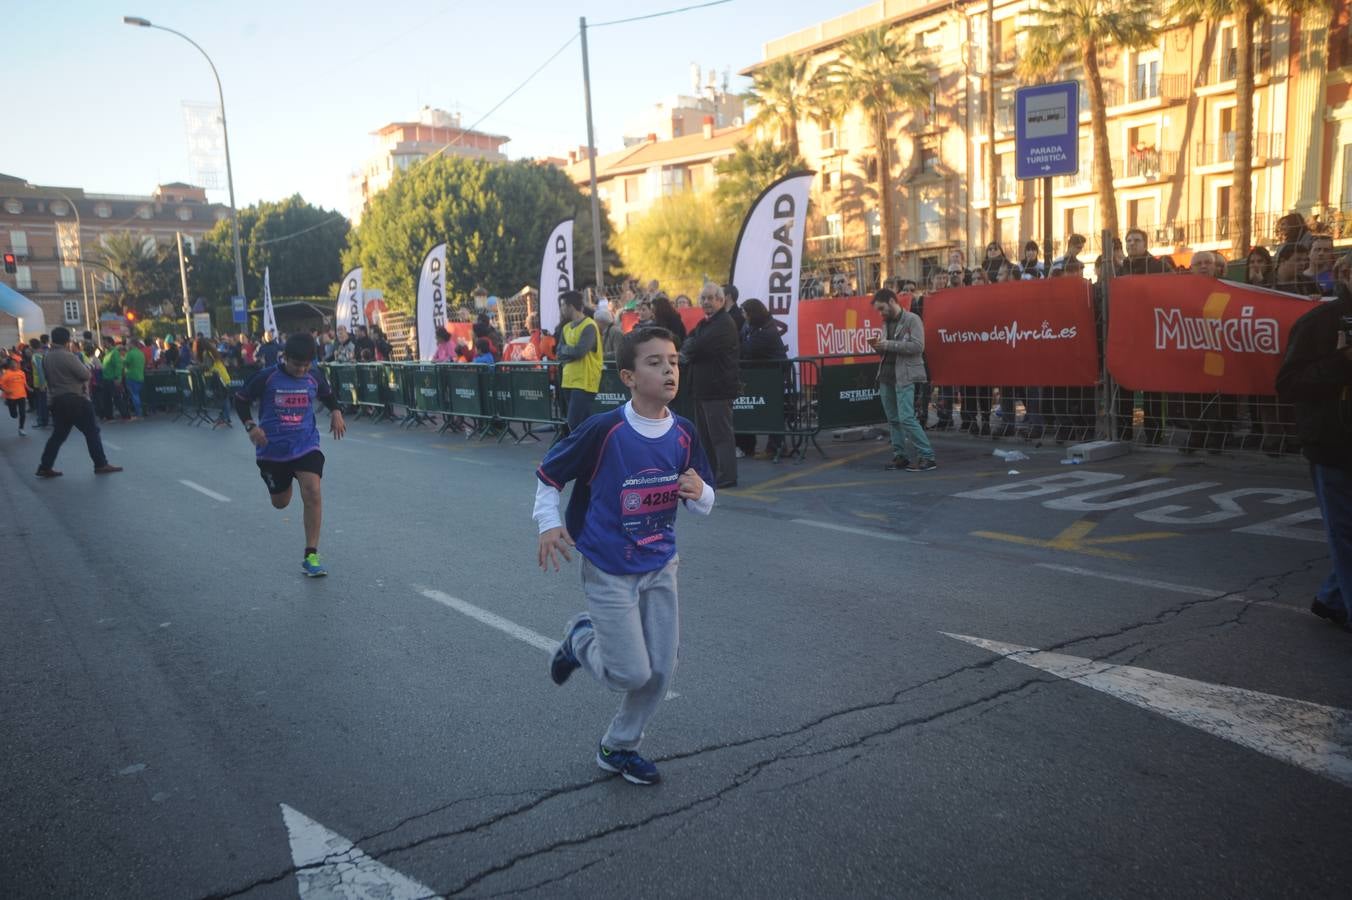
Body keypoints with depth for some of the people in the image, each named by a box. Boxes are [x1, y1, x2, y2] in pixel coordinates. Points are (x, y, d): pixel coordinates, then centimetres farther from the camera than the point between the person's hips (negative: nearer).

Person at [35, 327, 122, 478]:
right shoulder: (68, 356, -16)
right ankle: (101, 464, 1)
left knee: (58, 434, 13)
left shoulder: (47, 357, 9)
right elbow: (86, 375, -12)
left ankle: (45, 467, 12)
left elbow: (49, 378, 18)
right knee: (92, 431, 0)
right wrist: (86, 368, 7)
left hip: (57, 400, 8)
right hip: (75, 400, -8)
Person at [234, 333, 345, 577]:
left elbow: (328, 395, 18)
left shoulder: (314, 376, -3)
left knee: (312, 493, -20)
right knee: (280, 503, 14)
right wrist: (250, 426, -14)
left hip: (306, 445, 0)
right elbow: (241, 400, 1)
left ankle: (311, 555, -12)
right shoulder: (266, 378, -11)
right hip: (272, 449, 0)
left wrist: (336, 412, -1)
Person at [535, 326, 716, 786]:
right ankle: (580, 637, 30)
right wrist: (549, 524, -17)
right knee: (632, 673, -2)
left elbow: (704, 501, 4)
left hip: (660, 566, 5)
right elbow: (548, 475, -7)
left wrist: (700, 493, -18)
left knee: (662, 670, 9)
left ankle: (619, 747, 33)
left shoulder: (684, 434, -7)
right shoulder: (604, 430, -20)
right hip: (609, 570, -5)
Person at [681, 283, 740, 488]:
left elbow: (700, 347, -21)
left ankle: (726, 476, -4)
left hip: (719, 388, -10)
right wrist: (689, 347, -9)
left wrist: (686, 350, -2)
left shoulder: (724, 323, -13)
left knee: (721, 433, -8)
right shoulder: (705, 323, 20)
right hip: (704, 387, 10)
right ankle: (708, 473, 23)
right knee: (705, 433, 15)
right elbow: (688, 342, 14)